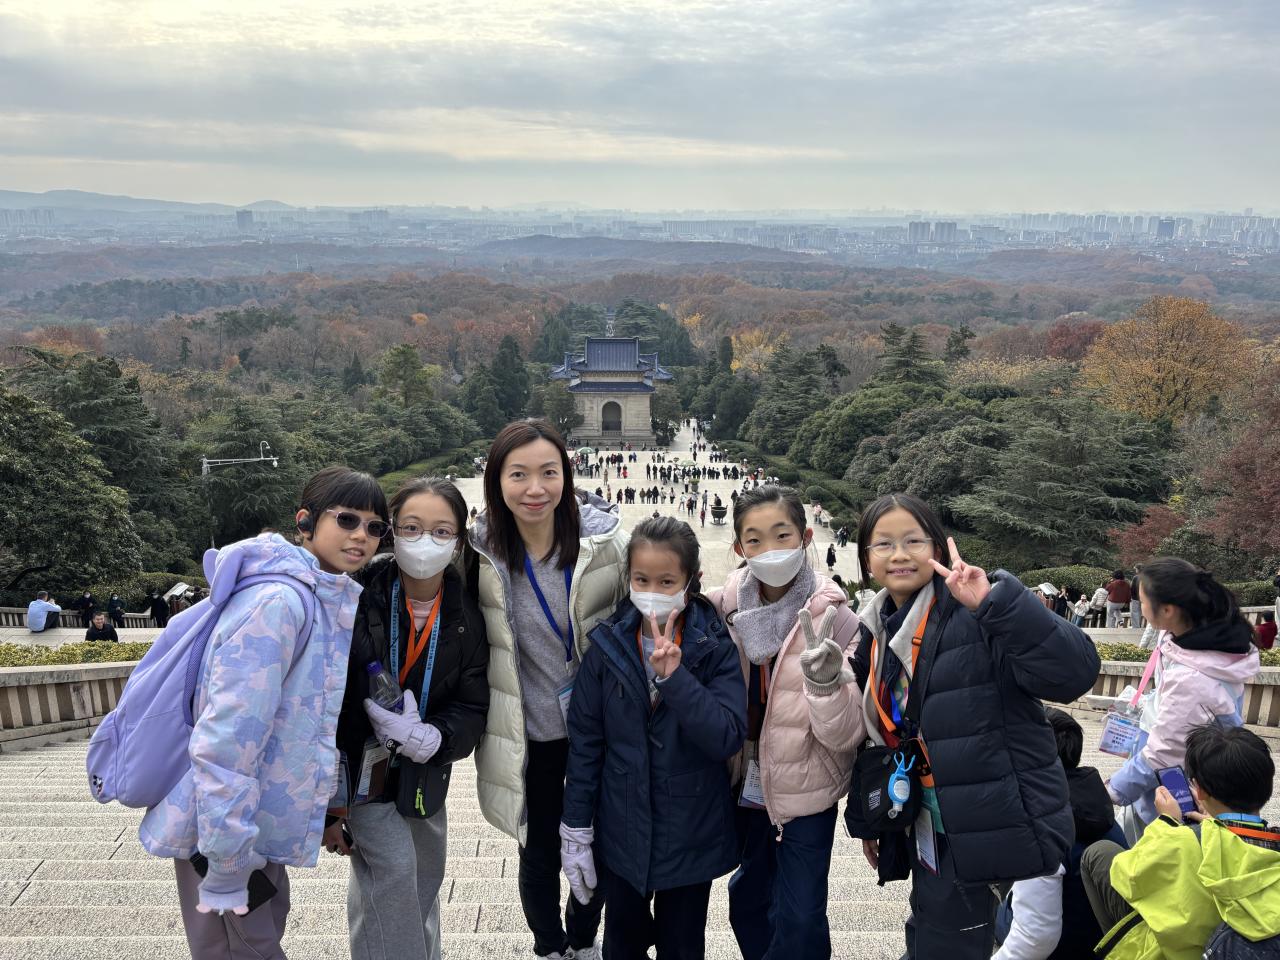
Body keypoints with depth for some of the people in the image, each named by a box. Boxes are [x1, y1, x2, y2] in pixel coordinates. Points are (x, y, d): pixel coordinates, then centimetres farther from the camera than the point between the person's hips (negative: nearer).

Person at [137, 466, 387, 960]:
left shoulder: (341, 601, 5)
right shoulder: (277, 602, -24)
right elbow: (224, 742, -27)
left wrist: (326, 808, 18)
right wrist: (226, 868, -24)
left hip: (261, 821, 9)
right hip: (222, 827, -8)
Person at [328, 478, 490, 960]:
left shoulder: (467, 616, -9)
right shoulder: (356, 595, -21)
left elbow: (472, 707, -4)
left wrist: (430, 737, -26)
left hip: (421, 771, 4)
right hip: (357, 763, -4)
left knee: (426, 875, 16)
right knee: (393, 865, -18)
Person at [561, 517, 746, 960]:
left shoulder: (714, 648, -12)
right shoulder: (608, 644, -8)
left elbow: (729, 738, -21)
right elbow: (585, 742, -3)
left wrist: (674, 676, -30)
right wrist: (575, 832, -1)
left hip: (690, 836, -1)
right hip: (621, 835, 1)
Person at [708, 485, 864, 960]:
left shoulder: (833, 619, -18)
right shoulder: (725, 609, -9)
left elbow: (846, 735, -21)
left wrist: (825, 681, -38)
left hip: (806, 791, -4)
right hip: (747, 787, 4)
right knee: (748, 903, 22)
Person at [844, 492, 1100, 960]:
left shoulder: (978, 616, -16)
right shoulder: (874, 635, 7)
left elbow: (1075, 672, -29)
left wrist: (995, 601, -39)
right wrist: (864, 819, 20)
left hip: (995, 829, -7)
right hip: (930, 833, 7)